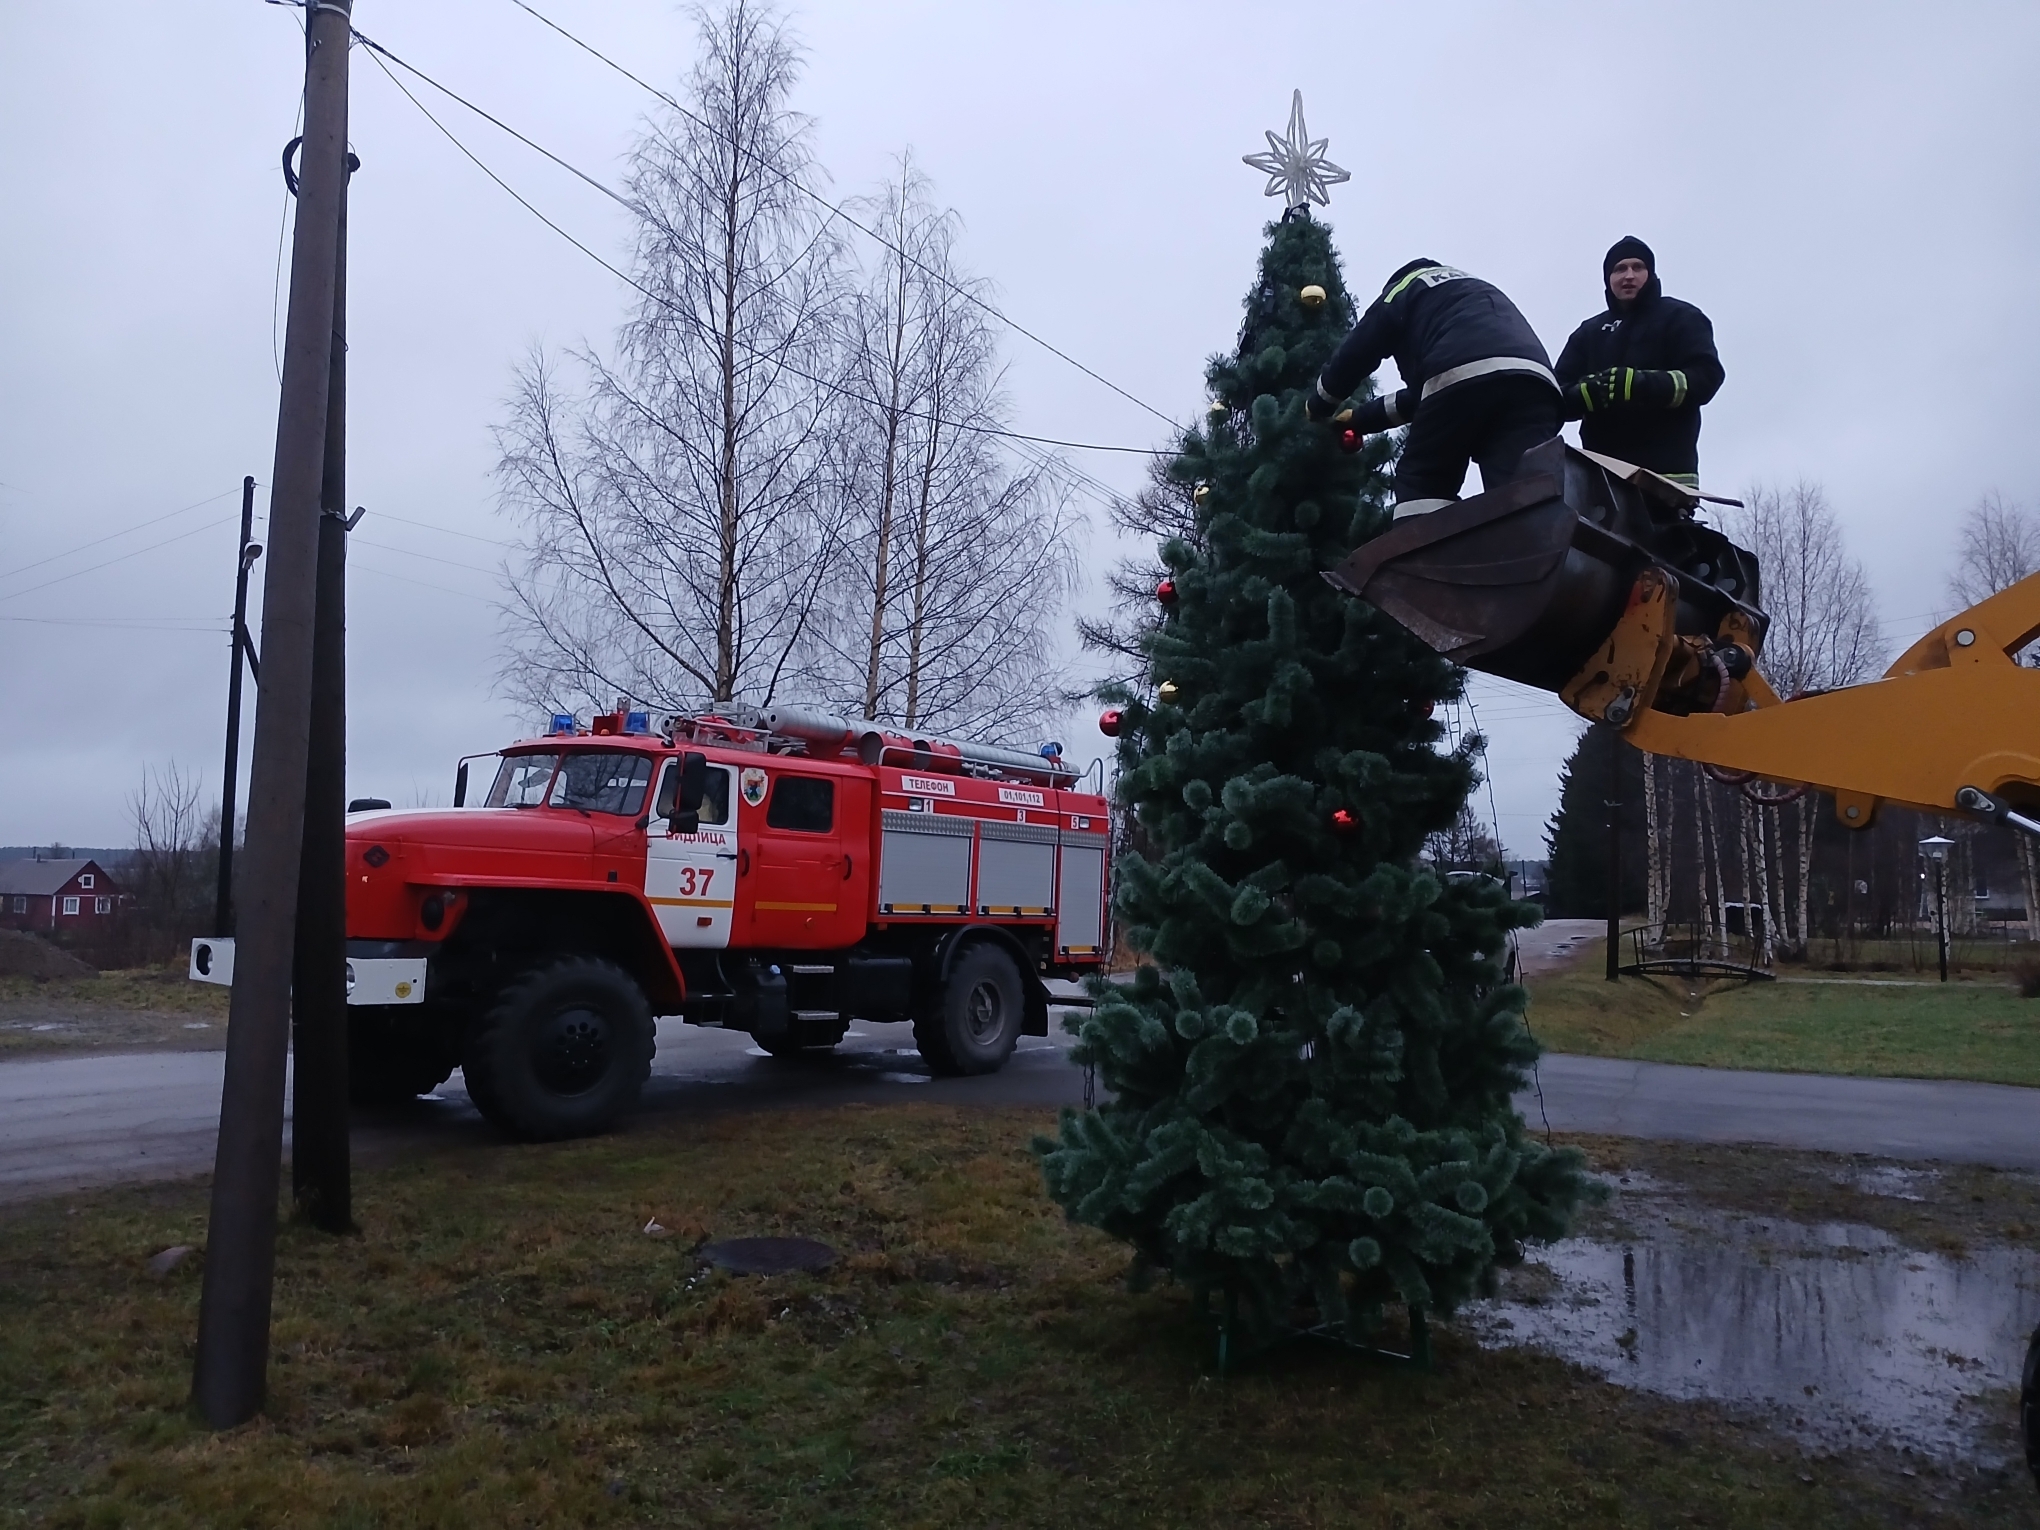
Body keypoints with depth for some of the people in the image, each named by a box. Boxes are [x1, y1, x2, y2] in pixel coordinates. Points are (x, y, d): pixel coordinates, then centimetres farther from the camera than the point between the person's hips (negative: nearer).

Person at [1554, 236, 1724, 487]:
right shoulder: (1589, 332, 22)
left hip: (1665, 469, -3)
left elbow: (1706, 376, -3)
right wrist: (1586, 392, -16)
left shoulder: (1681, 318, 12)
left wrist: (1641, 384, -20)